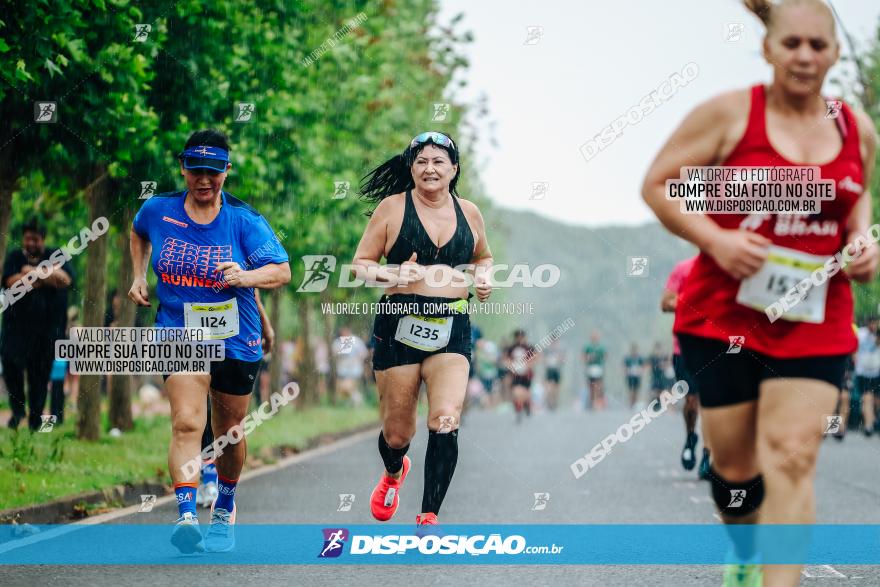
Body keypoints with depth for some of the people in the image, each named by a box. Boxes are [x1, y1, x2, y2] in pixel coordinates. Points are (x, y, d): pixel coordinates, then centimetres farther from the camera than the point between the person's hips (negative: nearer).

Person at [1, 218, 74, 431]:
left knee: (40, 371, -1)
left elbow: (65, 280, -12)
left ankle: (35, 417, 10)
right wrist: (46, 277, -11)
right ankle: (17, 409, 8)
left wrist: (33, 271, -12)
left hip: (47, 325, -1)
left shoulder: (56, 257, 6)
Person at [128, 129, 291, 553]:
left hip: (236, 342, 1)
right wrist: (139, 277, 12)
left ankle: (224, 510, 39)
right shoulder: (158, 210, -1)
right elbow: (138, 233, 23)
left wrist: (245, 276, -34)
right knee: (186, 423, -22)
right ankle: (186, 516, -31)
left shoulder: (244, 221, -8)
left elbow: (282, 270, -15)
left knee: (229, 432, 15)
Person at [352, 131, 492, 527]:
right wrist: (391, 275, -18)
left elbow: (482, 257, 28)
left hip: (452, 331, 2)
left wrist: (483, 277, 6)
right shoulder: (392, 207, 0)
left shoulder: (469, 213, 10)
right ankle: (394, 472, 45)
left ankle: (429, 517, -10)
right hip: (400, 326, -1)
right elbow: (361, 263, 2)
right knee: (396, 432, 7)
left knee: (446, 422, -17)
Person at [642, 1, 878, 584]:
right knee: (734, 459, 7)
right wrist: (715, 239, -15)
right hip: (725, 310, -1)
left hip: (816, 317, 1)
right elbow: (658, 184, -2)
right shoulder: (731, 113, -6)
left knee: (793, 457, -12)